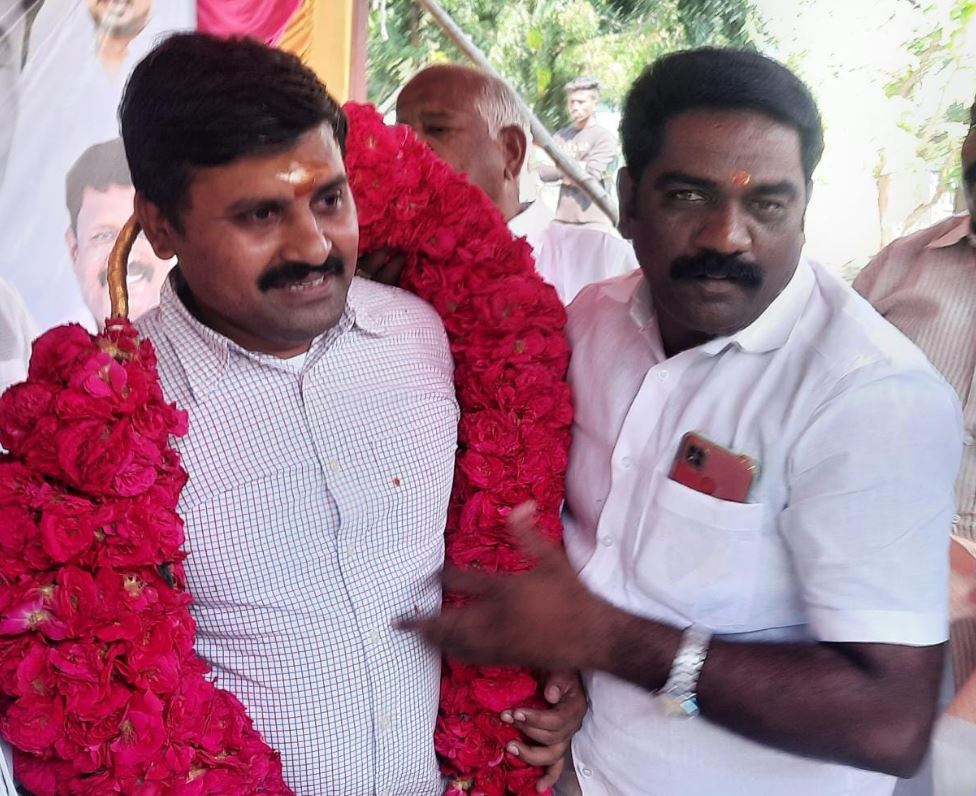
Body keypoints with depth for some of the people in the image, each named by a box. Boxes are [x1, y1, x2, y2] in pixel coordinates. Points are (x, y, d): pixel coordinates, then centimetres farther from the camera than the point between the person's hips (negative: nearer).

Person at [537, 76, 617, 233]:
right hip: (563, 218, 5)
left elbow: (591, 176, -11)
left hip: (593, 221, -4)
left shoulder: (605, 137, -2)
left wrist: (561, 173, 3)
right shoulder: (561, 136, 13)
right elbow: (544, 172, 4)